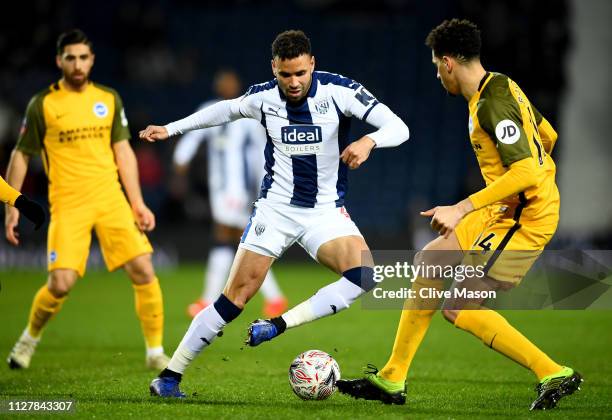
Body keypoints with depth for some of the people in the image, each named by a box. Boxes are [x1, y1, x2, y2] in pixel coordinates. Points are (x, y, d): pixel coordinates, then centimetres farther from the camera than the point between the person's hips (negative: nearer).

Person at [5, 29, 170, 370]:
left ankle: (156, 352, 3)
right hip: (68, 204, -3)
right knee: (61, 283, -13)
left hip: (111, 200, 3)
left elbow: (123, 152, 13)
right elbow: (21, 156, 6)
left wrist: (137, 202, 7)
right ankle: (30, 338, 16)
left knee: (143, 269, -9)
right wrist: (12, 207, 1)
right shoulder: (43, 104, 0)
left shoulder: (109, 99, 9)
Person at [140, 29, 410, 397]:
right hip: (275, 209, 0)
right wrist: (171, 129, 21)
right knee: (237, 296, -6)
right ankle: (170, 376, 3)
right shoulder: (263, 97, -6)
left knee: (363, 276, -27)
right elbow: (226, 110, 17)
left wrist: (369, 141, -39)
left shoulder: (338, 91, -14)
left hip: (327, 212, 0)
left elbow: (398, 128, -18)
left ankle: (278, 326, -20)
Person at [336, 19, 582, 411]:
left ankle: (555, 375, -4)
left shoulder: (493, 104, -21)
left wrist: (462, 209, -26)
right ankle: (392, 380, 19)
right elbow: (548, 136, 23)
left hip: (526, 221, -10)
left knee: (458, 308, -10)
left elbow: (527, 171, -28)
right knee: (431, 261, 13)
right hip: (503, 212, 10)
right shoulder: (503, 87, 10)